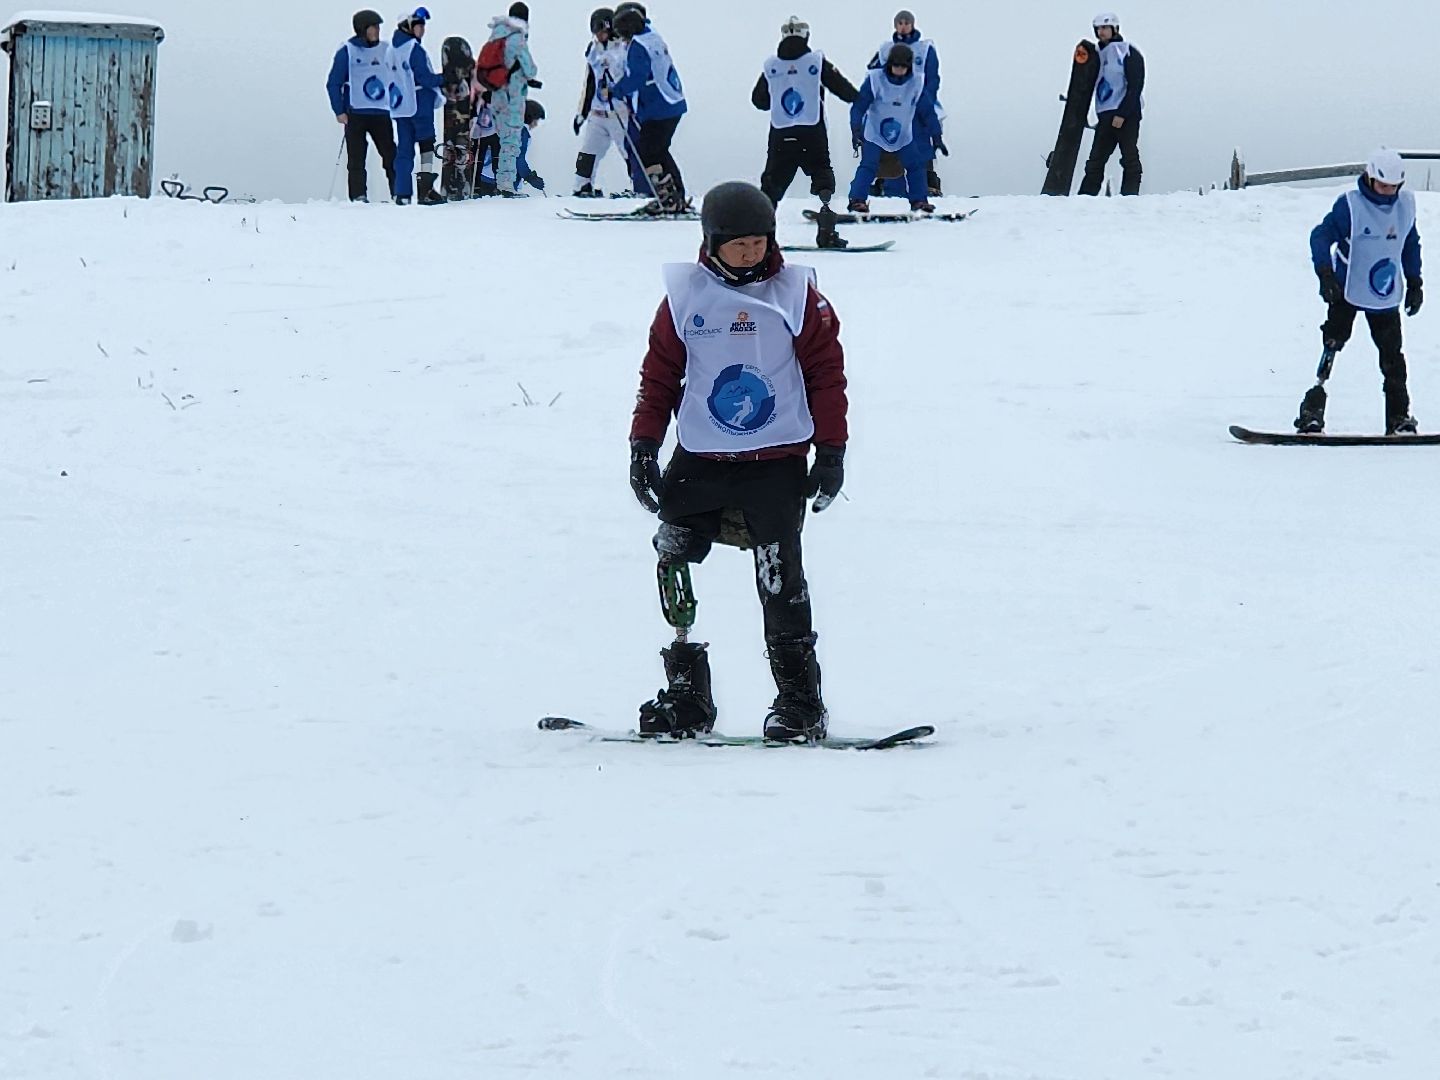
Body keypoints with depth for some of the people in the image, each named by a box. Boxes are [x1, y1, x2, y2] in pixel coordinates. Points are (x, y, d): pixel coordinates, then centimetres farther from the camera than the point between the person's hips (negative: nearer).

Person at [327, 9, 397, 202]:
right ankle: (358, 196, -2)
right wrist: (339, 111, -7)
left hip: (381, 113, 3)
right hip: (355, 113, -3)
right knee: (356, 157, -3)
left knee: (390, 155, -2)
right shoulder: (347, 51, 0)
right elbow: (333, 83, 0)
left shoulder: (385, 51, 10)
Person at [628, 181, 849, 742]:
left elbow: (827, 374, 4)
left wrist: (831, 452, 0)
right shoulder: (685, 296, 4)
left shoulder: (797, 296, 2)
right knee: (673, 568, -1)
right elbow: (659, 375, 9)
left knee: (780, 579, -8)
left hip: (777, 463, -3)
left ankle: (799, 701, -3)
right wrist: (644, 445, 3)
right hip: (699, 461, 3)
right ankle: (686, 697, 7)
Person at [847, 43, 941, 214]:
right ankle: (857, 201, -16)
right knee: (869, 166, -18)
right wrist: (856, 129, -25)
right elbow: (859, 105, -15)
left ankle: (919, 201, 9)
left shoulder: (916, 84, -8)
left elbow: (927, 110, -1)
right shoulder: (876, 80, -16)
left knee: (916, 165, -2)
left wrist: (937, 136, -2)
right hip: (874, 133, -3)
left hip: (903, 136, 3)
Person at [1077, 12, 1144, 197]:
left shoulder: (1128, 53, -3)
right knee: (1095, 161, 1)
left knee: (1130, 159, -6)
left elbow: (1135, 86, -10)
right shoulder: (1099, 55, 18)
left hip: (1126, 114, -7)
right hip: (1105, 115, 7)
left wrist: (1122, 114, -16)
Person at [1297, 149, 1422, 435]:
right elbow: (1321, 237, -14)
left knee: (1392, 355, 3)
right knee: (1331, 346, -11)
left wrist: (1415, 283, 17)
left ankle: (1399, 417, 10)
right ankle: (1312, 412, -11)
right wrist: (1326, 276, -25)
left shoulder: (1405, 205, 3)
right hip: (1347, 292, -4)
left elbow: (1411, 245, 16)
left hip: (1387, 296, 4)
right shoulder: (1350, 205, -14)